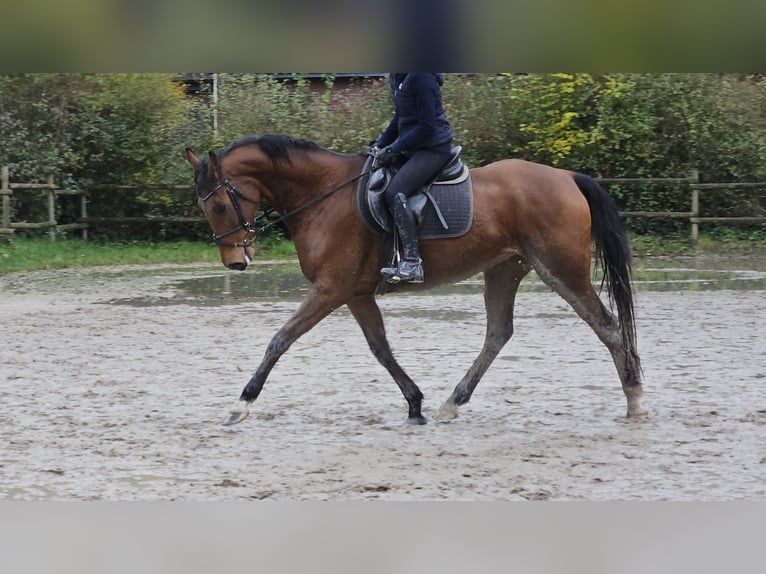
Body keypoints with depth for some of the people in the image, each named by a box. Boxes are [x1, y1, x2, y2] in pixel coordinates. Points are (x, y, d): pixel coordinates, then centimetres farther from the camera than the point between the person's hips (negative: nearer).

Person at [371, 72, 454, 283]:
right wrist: (381, 143, 8)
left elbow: (427, 126, -20)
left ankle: (412, 263, -28)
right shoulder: (397, 77, 9)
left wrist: (393, 149, -19)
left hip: (433, 149, -11)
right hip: (411, 148, 11)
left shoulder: (421, 78, -20)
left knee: (395, 192, -26)